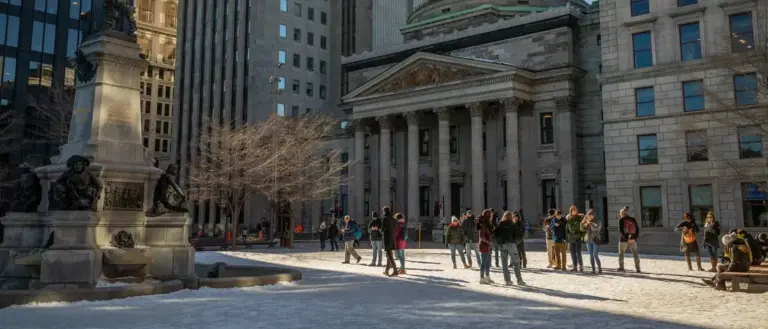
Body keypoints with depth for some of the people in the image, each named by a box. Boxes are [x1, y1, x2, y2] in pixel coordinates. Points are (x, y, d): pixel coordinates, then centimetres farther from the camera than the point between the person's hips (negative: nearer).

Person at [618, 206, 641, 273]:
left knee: (621, 253, 13)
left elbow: (621, 230, -17)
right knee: (635, 253, 4)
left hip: (623, 239, -3)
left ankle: (621, 267, 12)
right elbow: (637, 230, -1)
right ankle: (637, 268, -5)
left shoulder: (621, 220, -7)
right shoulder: (633, 219, 5)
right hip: (632, 240, 3)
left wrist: (626, 238, -19)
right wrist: (634, 238, -9)